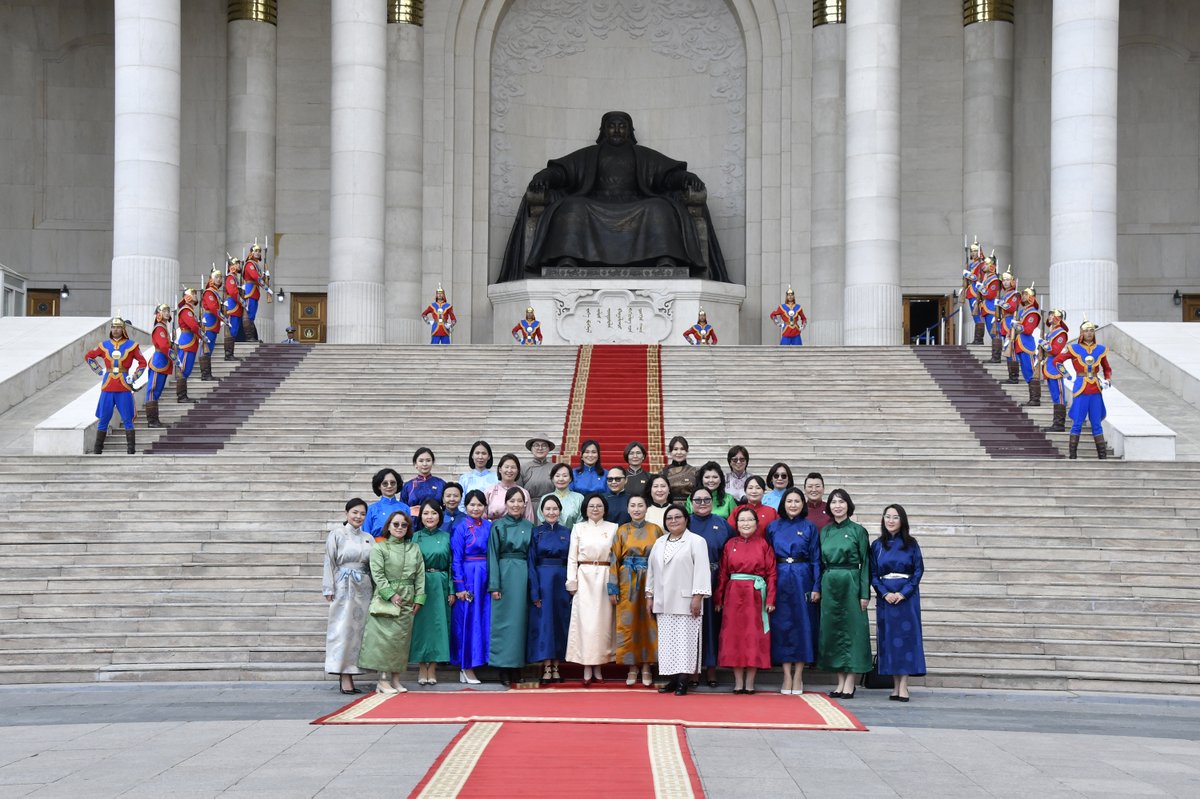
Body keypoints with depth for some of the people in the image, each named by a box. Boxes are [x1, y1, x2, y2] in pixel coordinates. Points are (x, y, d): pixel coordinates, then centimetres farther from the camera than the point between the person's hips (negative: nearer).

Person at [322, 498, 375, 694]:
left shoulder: (368, 538, 14)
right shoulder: (337, 534, 1)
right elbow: (329, 562, -2)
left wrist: (376, 590, 7)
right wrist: (329, 589, -8)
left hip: (364, 588, 5)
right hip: (344, 587, -5)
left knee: (357, 629, 3)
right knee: (343, 630, -7)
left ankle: (348, 674, 7)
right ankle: (344, 677, -9)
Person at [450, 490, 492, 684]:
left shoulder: (489, 527, 9)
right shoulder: (460, 528, -3)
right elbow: (456, 560, -6)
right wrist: (460, 587, -12)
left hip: (486, 579, 5)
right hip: (468, 578, -5)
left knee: (484, 621, 5)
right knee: (468, 620, -1)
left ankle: (467, 668, 12)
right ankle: (467, 668, 4)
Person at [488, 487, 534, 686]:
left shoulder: (529, 527, 10)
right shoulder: (498, 526, 2)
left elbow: (532, 556, 9)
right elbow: (493, 556, -2)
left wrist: (533, 585, 3)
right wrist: (494, 585, -9)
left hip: (523, 576, 3)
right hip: (504, 574, -3)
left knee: (520, 619, 4)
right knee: (503, 620, -2)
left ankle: (517, 667, 10)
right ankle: (504, 669, 1)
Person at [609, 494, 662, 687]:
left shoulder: (656, 530, 5)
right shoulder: (622, 531, 6)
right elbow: (615, 560, 3)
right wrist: (613, 588, -3)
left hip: (650, 582, -1)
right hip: (627, 582, 1)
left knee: (648, 623, 0)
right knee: (627, 623, 0)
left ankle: (646, 667, 9)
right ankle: (632, 668, 8)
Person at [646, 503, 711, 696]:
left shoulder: (696, 541, -2)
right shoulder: (659, 543, 17)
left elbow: (701, 570, -9)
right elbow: (651, 570, 18)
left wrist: (697, 597, -15)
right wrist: (649, 596, 13)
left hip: (685, 601, -6)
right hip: (663, 602, 6)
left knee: (684, 640, -6)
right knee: (667, 640, 4)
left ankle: (683, 681, -6)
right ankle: (673, 679, 8)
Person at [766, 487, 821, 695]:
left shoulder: (809, 528, 4)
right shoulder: (773, 527, 8)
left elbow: (816, 560, 1)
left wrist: (816, 587, -6)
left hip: (802, 580, -1)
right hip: (780, 581, 1)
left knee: (802, 625, 0)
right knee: (782, 626, 1)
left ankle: (798, 676, 7)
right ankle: (787, 676, 7)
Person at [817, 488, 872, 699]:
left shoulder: (858, 530, -2)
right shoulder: (825, 531, 11)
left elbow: (865, 563, -4)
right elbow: (821, 562, 14)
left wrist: (865, 593, -10)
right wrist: (818, 588, 6)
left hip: (850, 583, -5)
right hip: (829, 584, 5)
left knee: (851, 629, -3)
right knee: (832, 630, 5)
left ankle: (850, 683, 1)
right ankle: (841, 681, 12)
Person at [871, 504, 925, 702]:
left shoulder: (911, 544, 2)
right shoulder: (877, 545, 7)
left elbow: (919, 570, -2)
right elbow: (873, 574, 5)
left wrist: (903, 593, -12)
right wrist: (885, 593, -10)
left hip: (907, 595, -2)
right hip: (885, 595, 2)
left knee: (906, 636, -7)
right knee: (888, 637, 0)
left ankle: (903, 686, -8)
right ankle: (895, 685, 4)